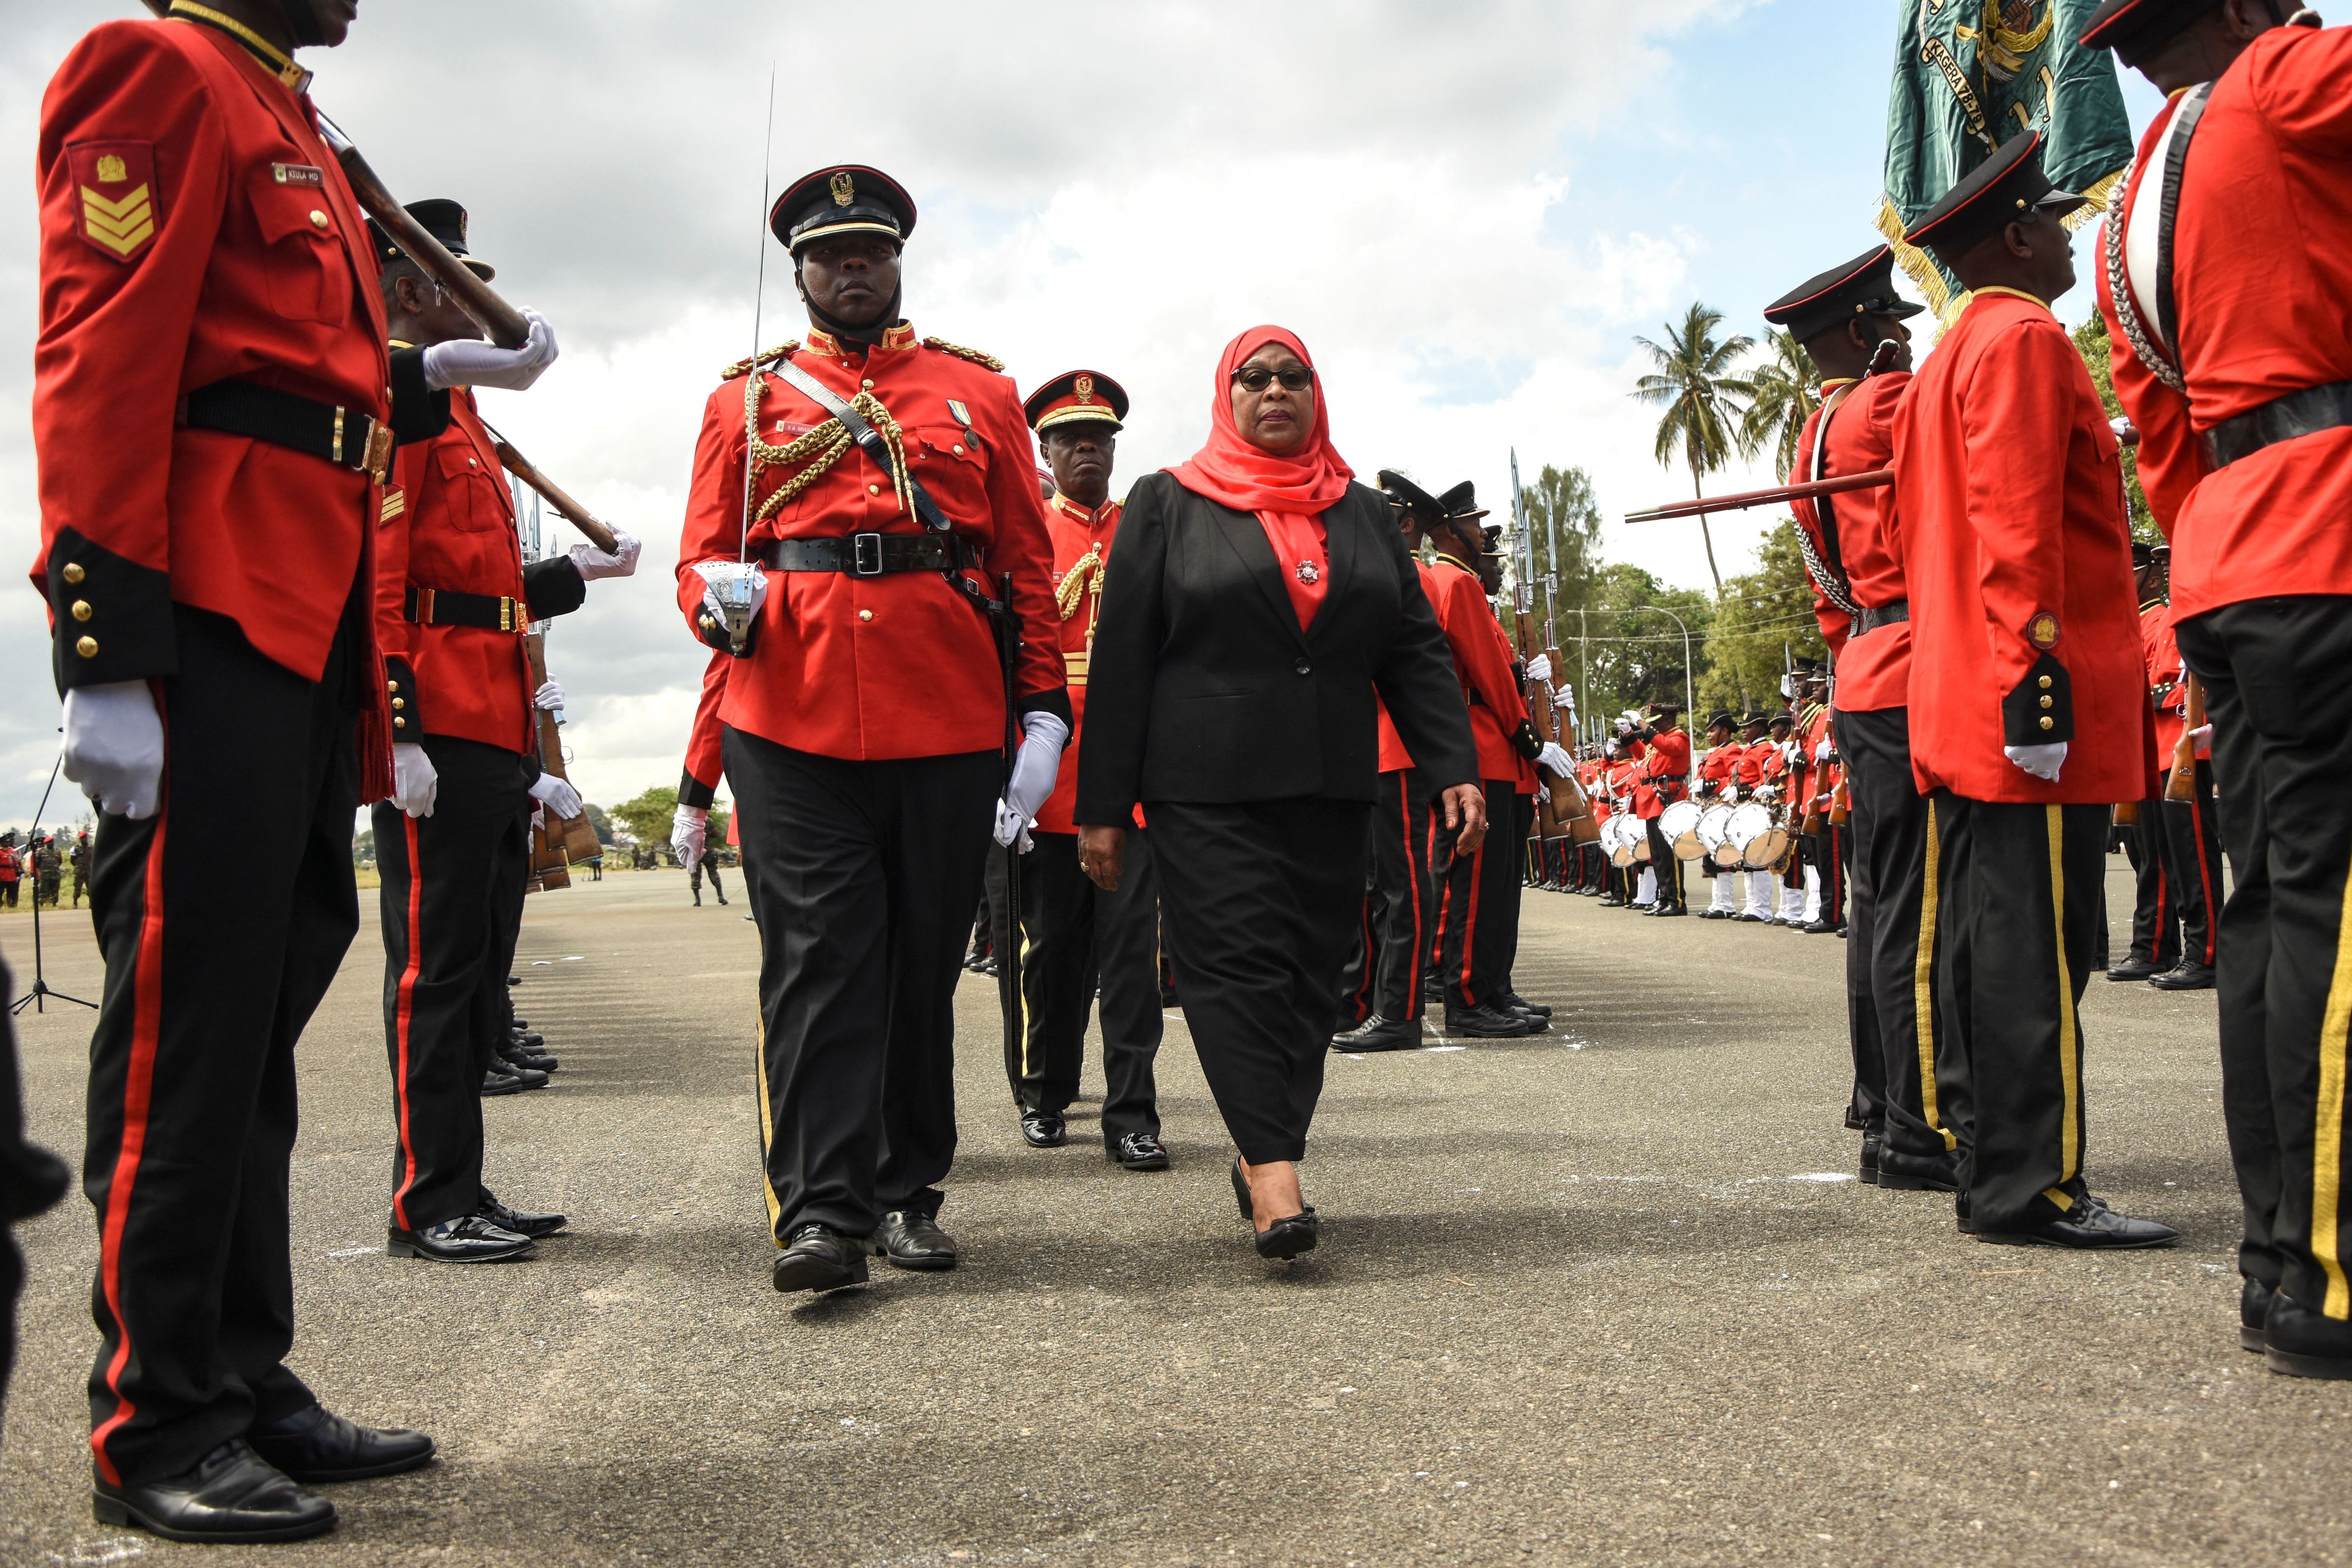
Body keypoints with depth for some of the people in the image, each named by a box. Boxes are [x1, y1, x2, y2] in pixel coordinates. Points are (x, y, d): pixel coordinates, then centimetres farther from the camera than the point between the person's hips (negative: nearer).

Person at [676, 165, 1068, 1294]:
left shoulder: (977, 393, 14)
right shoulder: (748, 398, 13)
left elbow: (1027, 568, 10)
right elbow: (702, 556, 10)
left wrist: (1044, 710, 1)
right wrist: (719, 599, -15)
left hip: (949, 723, 1)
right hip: (793, 722, -1)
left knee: (924, 959, 8)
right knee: (817, 958, -7)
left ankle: (909, 1192, 20)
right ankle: (822, 1210, -5)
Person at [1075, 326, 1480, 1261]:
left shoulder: (1363, 513, 18)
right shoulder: (1168, 504, 7)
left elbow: (1415, 651, 13)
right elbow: (1119, 661, 2)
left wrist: (1454, 769, -1)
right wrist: (1102, 807, -4)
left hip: (1331, 789, 4)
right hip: (1206, 789, -3)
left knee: (1310, 971, 2)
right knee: (1236, 960, -12)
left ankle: (1263, 1155, 12)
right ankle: (1274, 1167, -15)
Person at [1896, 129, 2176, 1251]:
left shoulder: (1943, 362, 24)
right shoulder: (2025, 339, -7)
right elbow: (2018, 521, -18)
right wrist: (2038, 669, -23)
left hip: (1962, 708, 10)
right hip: (2033, 706, -10)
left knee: (1988, 941, 10)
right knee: (2040, 947, -8)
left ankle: (1997, 1173, 16)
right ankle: (2034, 1188, -6)